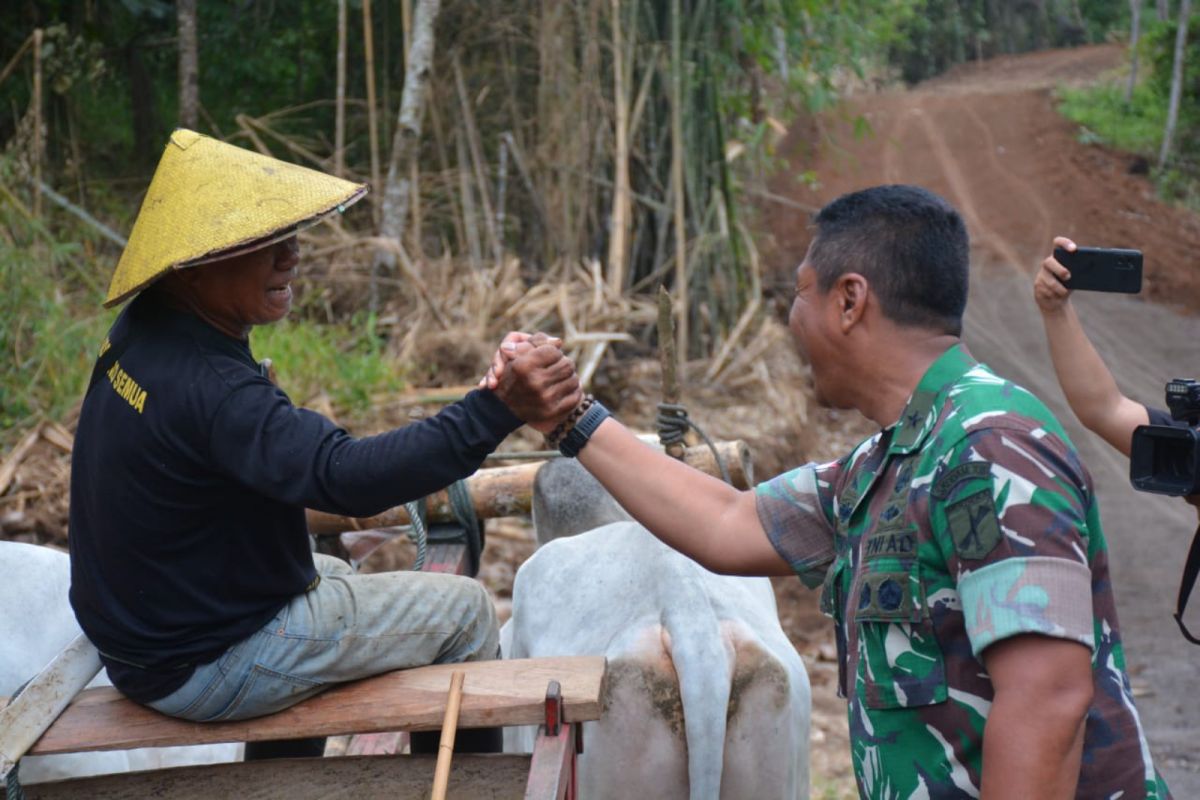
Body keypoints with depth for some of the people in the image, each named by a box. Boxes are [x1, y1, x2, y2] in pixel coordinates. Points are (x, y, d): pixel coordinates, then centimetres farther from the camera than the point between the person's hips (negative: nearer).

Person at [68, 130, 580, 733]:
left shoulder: (141, 329, -4)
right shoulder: (207, 388, -34)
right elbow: (349, 477, -47)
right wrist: (499, 409, -54)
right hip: (204, 668, -10)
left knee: (332, 573, 37)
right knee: (465, 610, 2)